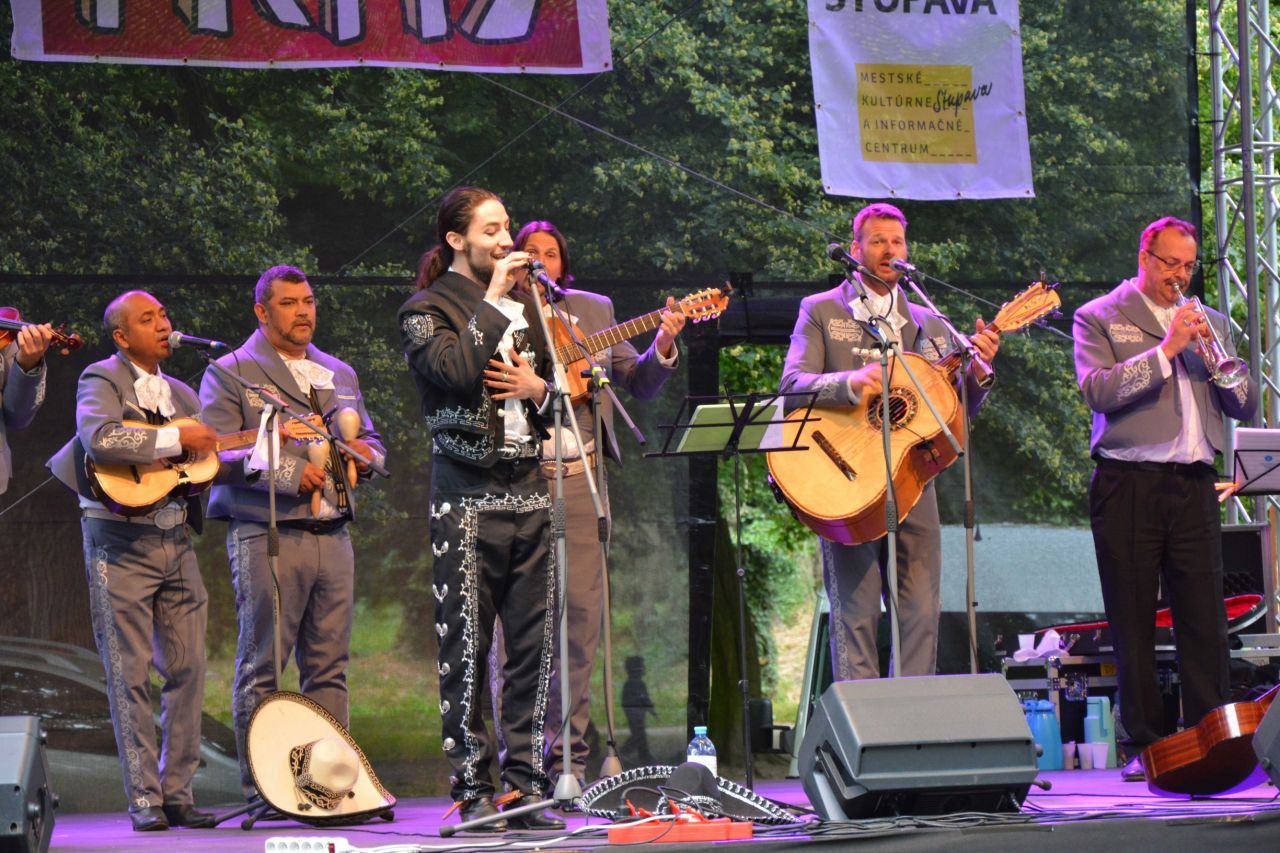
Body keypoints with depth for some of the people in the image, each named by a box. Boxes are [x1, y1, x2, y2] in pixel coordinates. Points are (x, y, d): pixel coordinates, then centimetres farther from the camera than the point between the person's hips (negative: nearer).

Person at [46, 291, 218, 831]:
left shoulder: (181, 394, 19)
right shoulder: (101, 381, -3)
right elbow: (98, 437, -23)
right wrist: (176, 439, -20)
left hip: (174, 540, 6)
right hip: (121, 543, -6)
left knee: (188, 668, 2)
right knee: (130, 674, -4)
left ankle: (177, 793, 9)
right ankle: (144, 800, 0)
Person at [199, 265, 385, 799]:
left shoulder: (340, 375, 22)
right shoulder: (231, 373, 3)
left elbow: (371, 442, 28)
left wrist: (365, 451, 3)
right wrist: (285, 472, -18)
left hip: (333, 535, 6)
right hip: (267, 537, -5)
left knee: (329, 666, 4)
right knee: (261, 668, -5)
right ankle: (259, 790, -3)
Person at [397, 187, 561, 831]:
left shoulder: (526, 305, 18)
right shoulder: (427, 309, 0)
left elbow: (563, 392, 25)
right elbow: (456, 369, -20)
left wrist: (537, 387, 2)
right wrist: (494, 300, -11)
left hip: (530, 495, 6)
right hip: (467, 499, -5)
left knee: (534, 646, 3)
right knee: (466, 650, -5)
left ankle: (524, 786, 7)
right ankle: (472, 791, -1)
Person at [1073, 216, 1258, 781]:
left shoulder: (1208, 322, 19)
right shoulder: (1099, 319, 6)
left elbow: (1245, 407, 14)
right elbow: (1098, 391, -12)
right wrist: (1166, 350, -15)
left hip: (1193, 485, 3)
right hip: (1127, 486, -3)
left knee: (1205, 617, -2)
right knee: (1133, 621, -2)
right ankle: (1143, 744, 3)